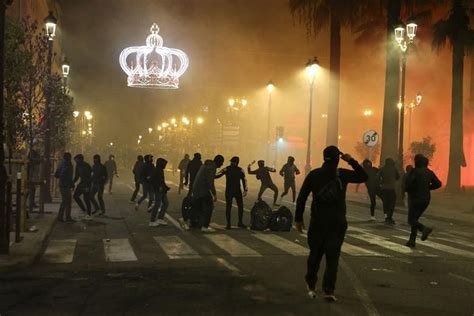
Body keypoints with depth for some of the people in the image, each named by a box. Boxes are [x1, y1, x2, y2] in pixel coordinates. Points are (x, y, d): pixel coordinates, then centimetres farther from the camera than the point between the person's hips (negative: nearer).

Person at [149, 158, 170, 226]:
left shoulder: (161, 170, 13)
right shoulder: (157, 171, -16)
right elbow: (153, 181, -22)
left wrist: (165, 187, 16)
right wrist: (159, 187, -24)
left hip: (162, 191, 10)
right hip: (158, 190, -10)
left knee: (165, 203, 11)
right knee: (157, 204, -3)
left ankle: (160, 219, 15)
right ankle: (152, 221, 6)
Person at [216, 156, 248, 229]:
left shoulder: (240, 170, 2)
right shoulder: (226, 169, -4)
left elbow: (244, 180, 7)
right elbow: (218, 175, -8)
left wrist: (245, 190, -1)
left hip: (238, 191, 2)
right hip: (229, 191, -2)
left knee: (241, 206, 3)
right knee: (228, 207, -2)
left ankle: (240, 223, 17)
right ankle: (228, 224, 6)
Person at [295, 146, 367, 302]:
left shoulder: (313, 174, 1)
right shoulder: (343, 174, -3)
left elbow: (301, 197, -1)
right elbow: (363, 177, 11)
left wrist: (298, 218, 4)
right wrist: (352, 161, 8)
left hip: (318, 221, 2)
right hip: (337, 223, -1)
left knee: (315, 253, 16)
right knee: (332, 257, 2)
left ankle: (311, 285, 26)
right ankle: (329, 290, -3)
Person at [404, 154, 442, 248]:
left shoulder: (415, 171, -12)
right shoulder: (429, 172, 7)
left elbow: (408, 183, -25)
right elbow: (438, 184, 8)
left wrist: (408, 190, -4)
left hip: (416, 198, -7)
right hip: (426, 199, 7)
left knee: (411, 220, -1)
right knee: (415, 218, 17)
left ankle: (424, 229, -28)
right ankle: (412, 240, 14)